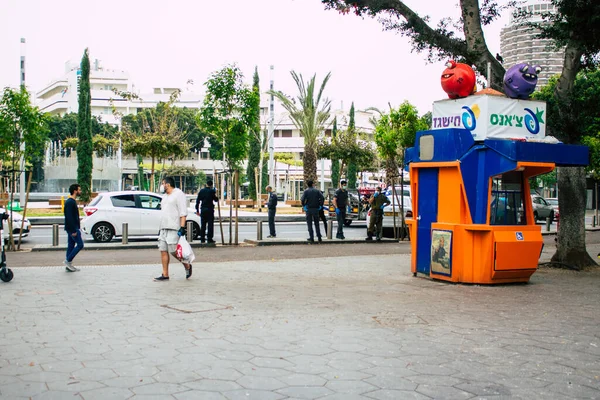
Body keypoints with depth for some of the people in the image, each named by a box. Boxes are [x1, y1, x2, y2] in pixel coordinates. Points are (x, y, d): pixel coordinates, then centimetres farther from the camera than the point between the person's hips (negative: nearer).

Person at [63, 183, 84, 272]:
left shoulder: (72, 201, 16)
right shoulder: (70, 202, -17)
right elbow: (69, 217, -22)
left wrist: (75, 229, 22)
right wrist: (74, 230, -23)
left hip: (72, 228, 10)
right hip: (72, 228, -10)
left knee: (71, 245, 10)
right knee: (80, 244, -8)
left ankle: (68, 266, 13)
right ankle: (68, 261, -5)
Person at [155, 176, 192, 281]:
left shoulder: (178, 194, -6)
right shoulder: (165, 196, 21)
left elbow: (183, 213, -13)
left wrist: (182, 227, -21)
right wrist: (160, 228, 22)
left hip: (174, 229, -9)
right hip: (163, 229, 9)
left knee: (173, 251, -8)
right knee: (163, 251, 4)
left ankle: (187, 266, 13)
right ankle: (165, 274, 7)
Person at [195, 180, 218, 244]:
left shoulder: (201, 191, 5)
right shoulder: (212, 191, -7)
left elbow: (197, 201, 5)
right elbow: (216, 199, 0)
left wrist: (197, 210, 11)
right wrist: (215, 194, 17)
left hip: (203, 210, 4)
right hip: (210, 209, -4)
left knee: (203, 225, 11)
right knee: (210, 225, 1)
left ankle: (202, 239, 12)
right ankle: (209, 239, -2)